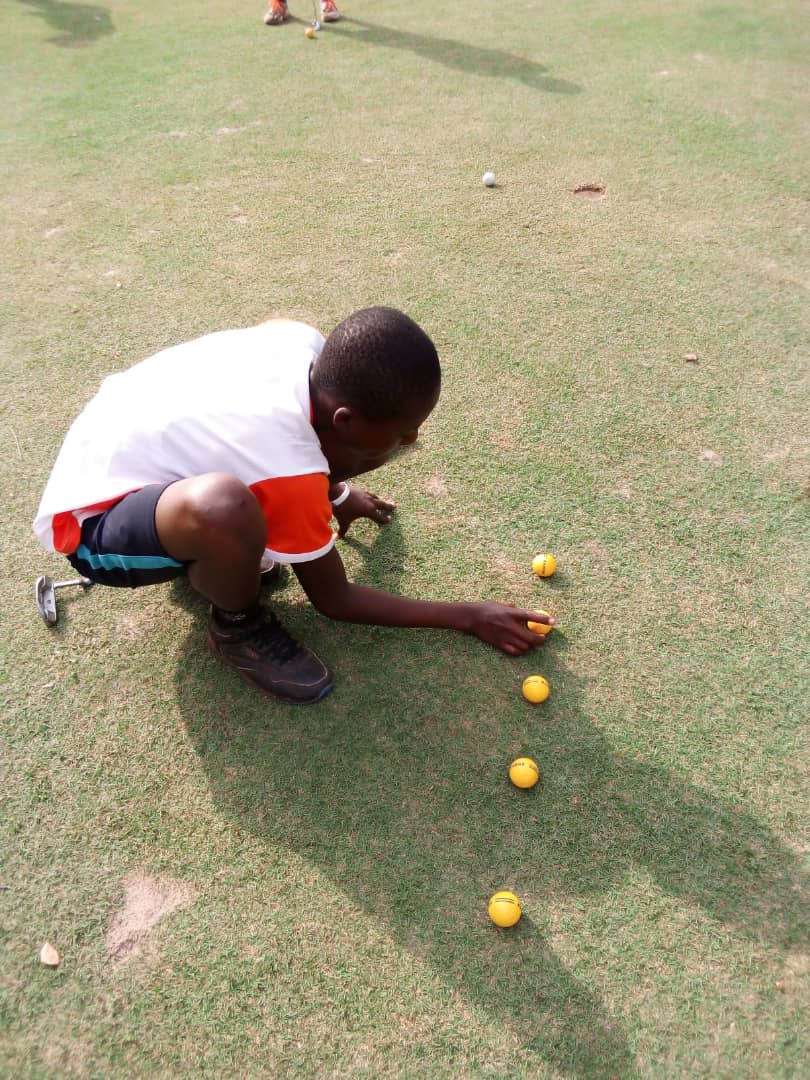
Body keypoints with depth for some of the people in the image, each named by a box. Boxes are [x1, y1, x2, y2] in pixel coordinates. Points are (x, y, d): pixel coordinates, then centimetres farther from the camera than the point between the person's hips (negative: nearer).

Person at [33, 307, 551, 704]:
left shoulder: (306, 341, -16)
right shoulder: (290, 475, -33)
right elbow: (334, 600, -15)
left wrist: (331, 492, 20)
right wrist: (468, 616, -10)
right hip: (92, 520, -7)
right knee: (224, 508, -40)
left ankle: (203, 556, 12)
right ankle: (237, 626, -5)